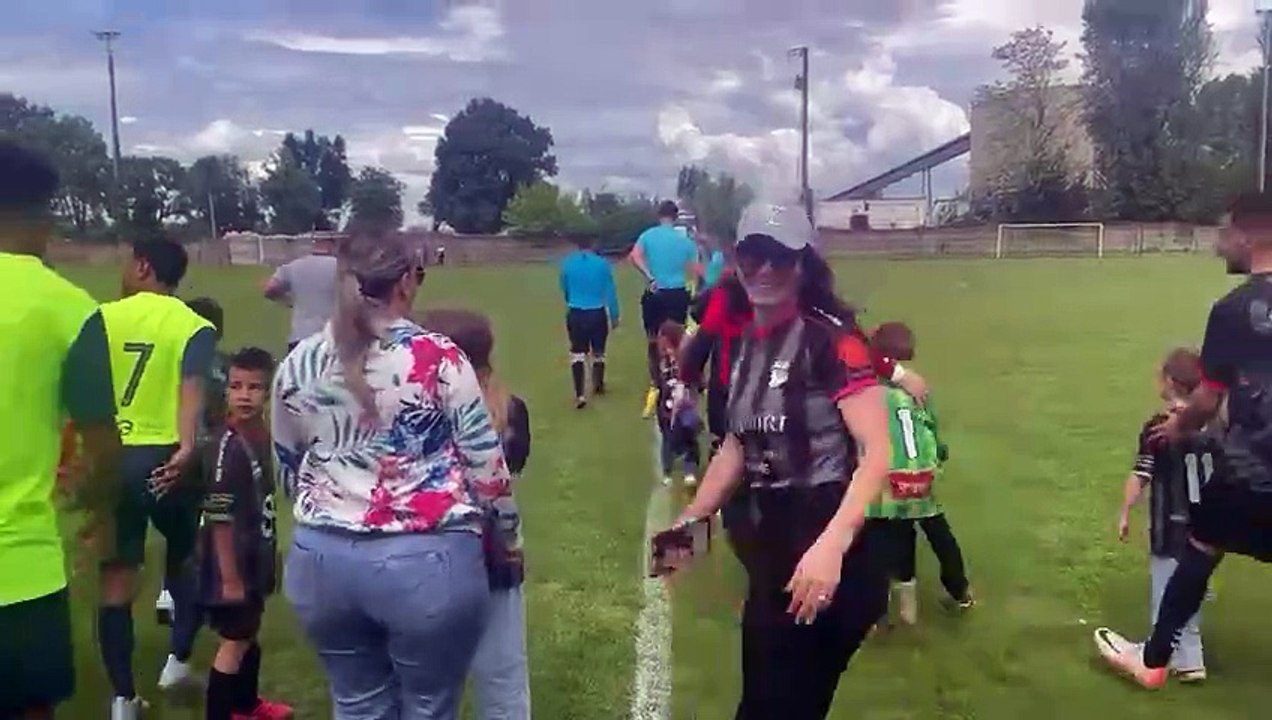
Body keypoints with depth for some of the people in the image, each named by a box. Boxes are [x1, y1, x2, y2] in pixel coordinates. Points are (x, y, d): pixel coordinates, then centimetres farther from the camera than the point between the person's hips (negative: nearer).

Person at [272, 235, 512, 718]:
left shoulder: (298, 366, 4)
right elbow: (487, 467, -8)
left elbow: (289, 468, 14)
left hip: (323, 559, 5)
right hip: (426, 562, -4)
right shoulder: (438, 359, -10)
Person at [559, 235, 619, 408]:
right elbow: (610, 291, -3)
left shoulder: (567, 263, -3)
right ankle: (598, 385, 37)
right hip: (598, 314, 0)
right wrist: (614, 315, 7)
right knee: (598, 352, 18)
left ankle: (580, 394, -13)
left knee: (577, 354, 1)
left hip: (575, 314, 0)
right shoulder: (602, 263, -9)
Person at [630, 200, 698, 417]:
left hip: (655, 294, 0)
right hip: (678, 294, 0)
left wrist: (650, 277, -15)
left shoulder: (648, 235, 1)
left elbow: (634, 257, -16)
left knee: (653, 341, 10)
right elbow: (695, 270, 1)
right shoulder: (685, 239, 2)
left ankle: (655, 386, 8)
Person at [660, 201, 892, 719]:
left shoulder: (831, 338, -14)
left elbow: (877, 453, -21)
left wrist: (831, 545, -32)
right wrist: (687, 521, 16)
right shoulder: (745, 344, 9)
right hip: (774, 541, 8)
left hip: (829, 549, -8)